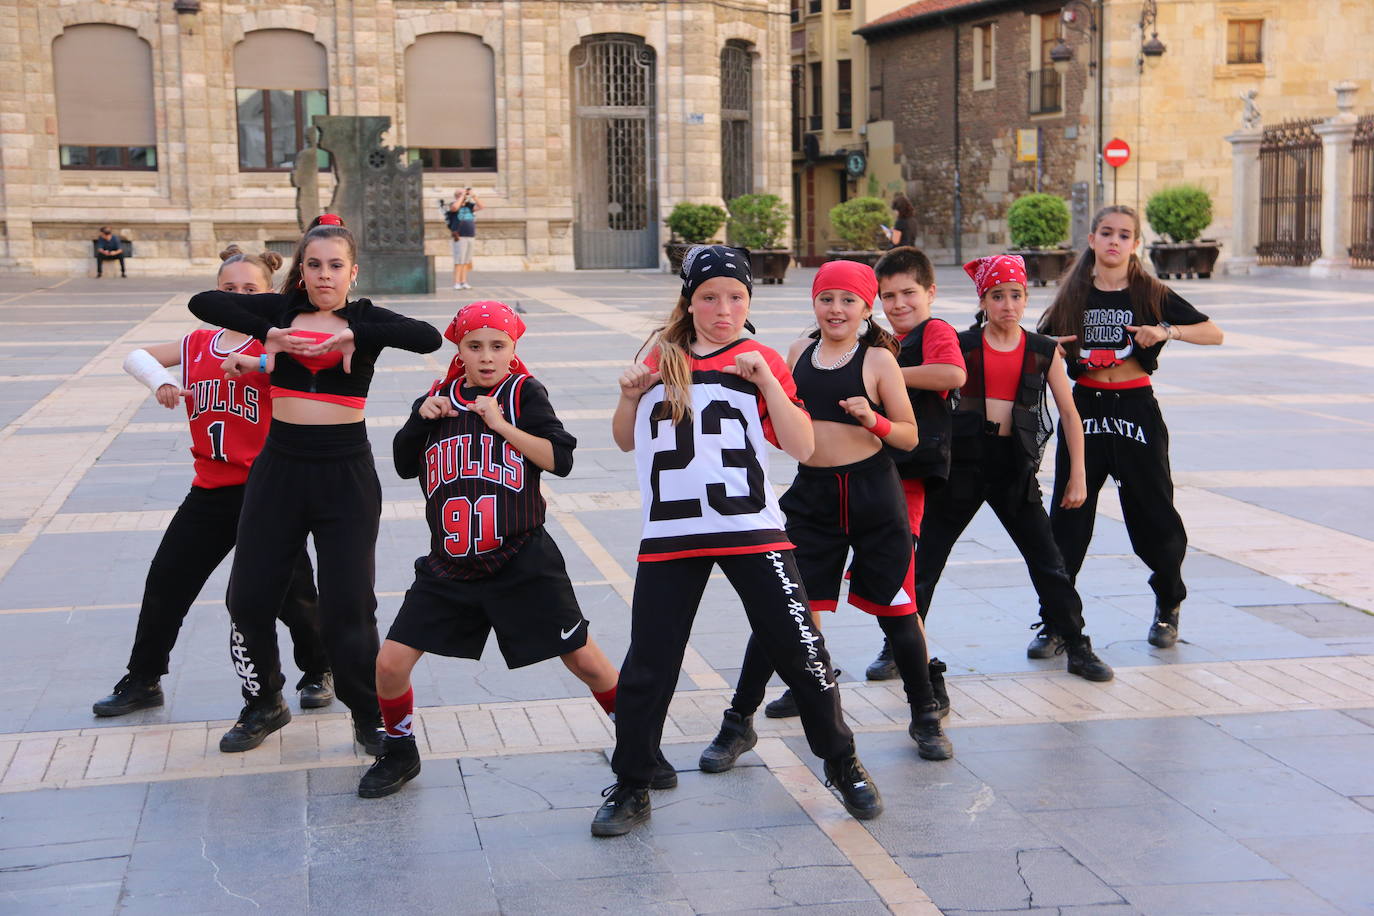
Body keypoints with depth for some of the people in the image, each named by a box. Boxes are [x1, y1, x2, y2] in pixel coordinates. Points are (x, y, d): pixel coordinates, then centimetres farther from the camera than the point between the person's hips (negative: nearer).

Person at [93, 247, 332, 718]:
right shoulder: (197, 345, 7)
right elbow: (136, 356, 13)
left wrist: (254, 361, -41)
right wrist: (159, 381, -7)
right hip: (210, 490, 5)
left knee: (289, 590, 1)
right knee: (166, 581, 10)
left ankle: (319, 671, 24)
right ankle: (142, 680, 26)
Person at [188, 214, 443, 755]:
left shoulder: (364, 319, 0)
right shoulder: (282, 309, 4)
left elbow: (427, 338, -18)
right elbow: (203, 303, -6)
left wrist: (353, 335, -24)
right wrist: (267, 334, -16)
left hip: (345, 472, -3)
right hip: (280, 467, 3)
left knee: (347, 606, -1)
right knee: (249, 597, 8)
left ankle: (369, 716, 19)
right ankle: (264, 705, 30)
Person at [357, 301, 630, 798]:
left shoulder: (524, 392, -1)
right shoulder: (440, 398, 10)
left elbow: (560, 458, -11)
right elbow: (404, 465, 12)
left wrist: (502, 424, -16)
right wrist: (422, 417, -3)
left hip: (523, 565, -3)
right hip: (448, 567, 3)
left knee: (585, 660, 1)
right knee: (391, 662, -3)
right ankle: (399, 753, 22)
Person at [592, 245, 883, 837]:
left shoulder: (761, 361, 3)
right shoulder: (662, 357, 9)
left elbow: (803, 448, -7)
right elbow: (626, 442, 19)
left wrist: (765, 379, -16)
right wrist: (629, 396, -1)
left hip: (751, 531, -2)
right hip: (671, 534, 2)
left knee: (799, 650, 0)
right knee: (647, 667, 3)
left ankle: (843, 766, 21)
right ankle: (631, 790, 19)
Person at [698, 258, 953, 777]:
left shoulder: (878, 359, -4)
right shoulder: (800, 352, 7)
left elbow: (910, 437, -1)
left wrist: (872, 420, -20)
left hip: (872, 495, -3)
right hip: (811, 495, 3)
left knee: (896, 610, 7)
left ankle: (925, 719, 25)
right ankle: (738, 724, 11)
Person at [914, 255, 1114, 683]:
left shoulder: (1043, 351, 2)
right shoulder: (962, 345, -2)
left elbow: (1069, 414, 6)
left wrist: (1077, 476, 3)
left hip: (1015, 463, 1)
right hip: (964, 457, -1)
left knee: (1047, 559, 4)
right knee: (926, 556, 3)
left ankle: (1078, 648, 17)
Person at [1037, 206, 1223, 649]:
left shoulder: (1152, 294, -1)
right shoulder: (1073, 296, 5)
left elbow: (1214, 334, -2)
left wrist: (1168, 331, -18)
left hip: (1135, 409, -1)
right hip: (1084, 409, 1)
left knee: (1153, 514, 6)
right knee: (1067, 516, -2)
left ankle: (1168, 608, 29)